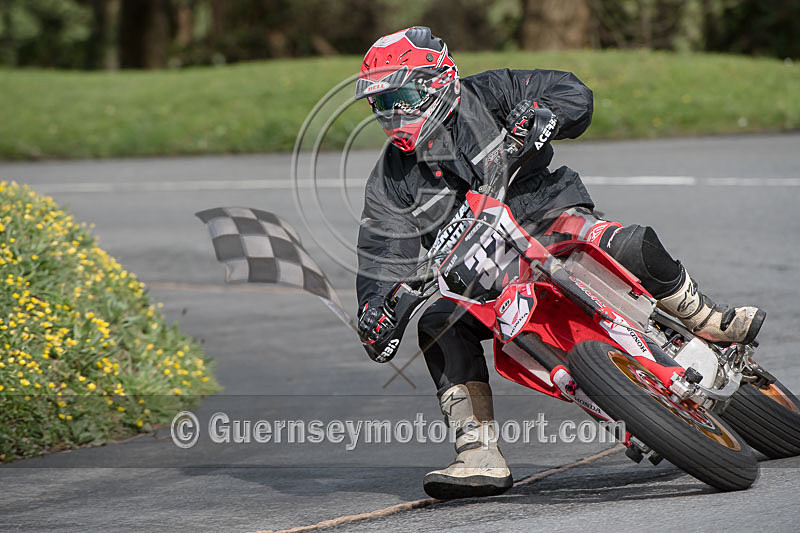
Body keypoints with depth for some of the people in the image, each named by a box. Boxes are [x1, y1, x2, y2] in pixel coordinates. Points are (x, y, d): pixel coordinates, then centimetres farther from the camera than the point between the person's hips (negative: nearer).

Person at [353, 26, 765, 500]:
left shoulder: (482, 97, -3)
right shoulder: (390, 183, 5)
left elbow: (573, 92, -6)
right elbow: (384, 257, -2)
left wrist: (542, 112, -29)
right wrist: (374, 310, -21)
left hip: (547, 218, -3)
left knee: (633, 246, -30)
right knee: (439, 328, -24)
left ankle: (707, 321, -3)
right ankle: (481, 458, -24)